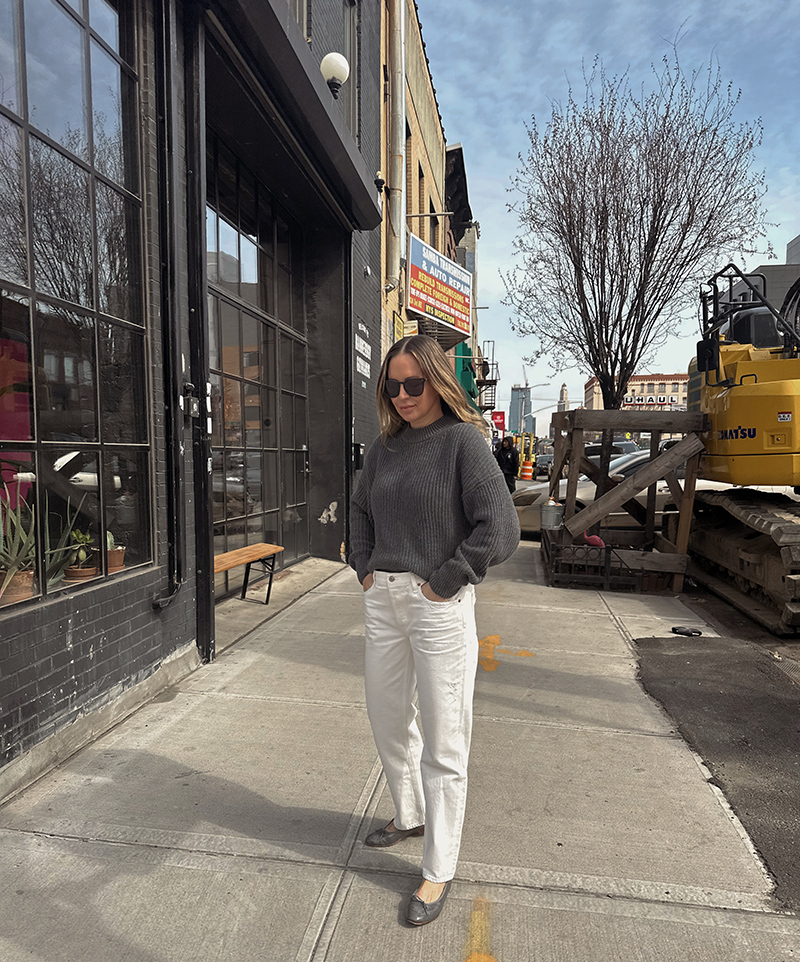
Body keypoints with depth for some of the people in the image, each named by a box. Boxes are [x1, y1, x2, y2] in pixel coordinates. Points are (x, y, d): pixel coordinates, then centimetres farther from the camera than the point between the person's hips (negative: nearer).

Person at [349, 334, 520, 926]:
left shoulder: (463, 440, -10)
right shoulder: (386, 446, 9)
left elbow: (501, 527, -17)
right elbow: (361, 510, 23)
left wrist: (445, 582, -15)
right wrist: (363, 566, 11)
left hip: (439, 604, -7)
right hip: (383, 600, 7)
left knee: (444, 740, 5)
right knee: (386, 718, 20)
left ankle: (439, 870, 24)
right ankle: (410, 815, 46)